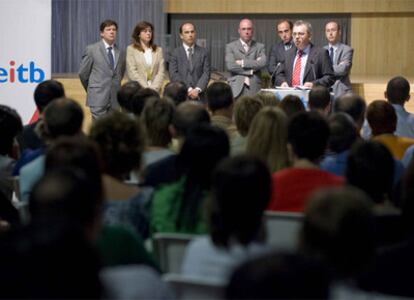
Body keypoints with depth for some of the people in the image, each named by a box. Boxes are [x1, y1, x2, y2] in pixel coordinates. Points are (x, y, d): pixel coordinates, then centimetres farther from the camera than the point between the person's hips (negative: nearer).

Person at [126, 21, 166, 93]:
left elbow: (161, 72, 6)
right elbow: (132, 72, -3)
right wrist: (146, 88, -10)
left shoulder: (158, 50, 13)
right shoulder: (131, 49, 5)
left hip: (154, 90, 2)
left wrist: (154, 88, -9)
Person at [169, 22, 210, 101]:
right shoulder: (175, 53, 7)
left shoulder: (203, 52, 11)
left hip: (199, 96, 1)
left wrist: (197, 89, -12)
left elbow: (206, 73, 3)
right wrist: (188, 89, -11)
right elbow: (173, 75, -2)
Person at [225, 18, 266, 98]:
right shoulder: (230, 47, 10)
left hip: (254, 89, 1)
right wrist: (251, 70, -6)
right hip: (236, 89, -1)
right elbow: (230, 66, -5)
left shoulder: (259, 47, 13)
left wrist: (242, 62, -7)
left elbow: (262, 63, -5)